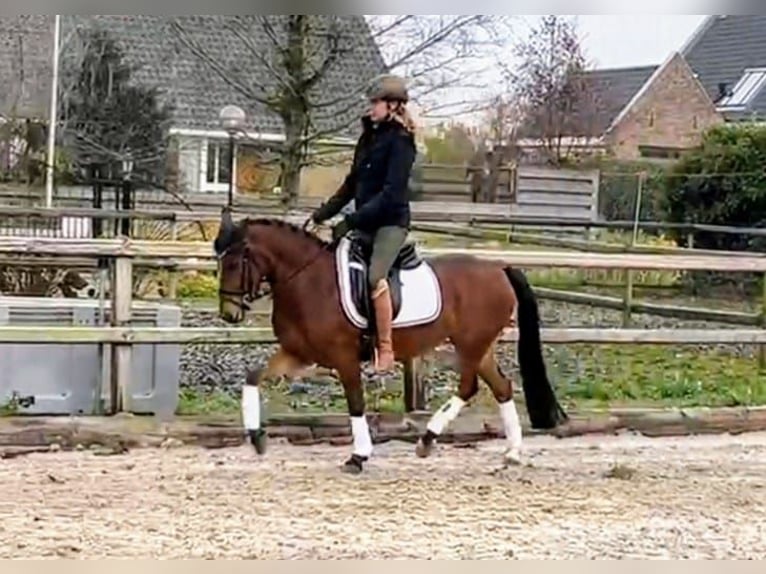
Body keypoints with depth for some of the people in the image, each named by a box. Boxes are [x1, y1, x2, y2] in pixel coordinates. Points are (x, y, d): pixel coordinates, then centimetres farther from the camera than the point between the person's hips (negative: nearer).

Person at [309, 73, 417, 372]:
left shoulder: (400, 141, -11)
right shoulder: (368, 137, 13)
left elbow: (391, 193, -20)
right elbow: (351, 184, 18)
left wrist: (352, 220, -23)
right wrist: (323, 213, 8)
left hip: (391, 222, -9)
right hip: (364, 223, 9)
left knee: (375, 275, -29)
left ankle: (385, 349, -22)